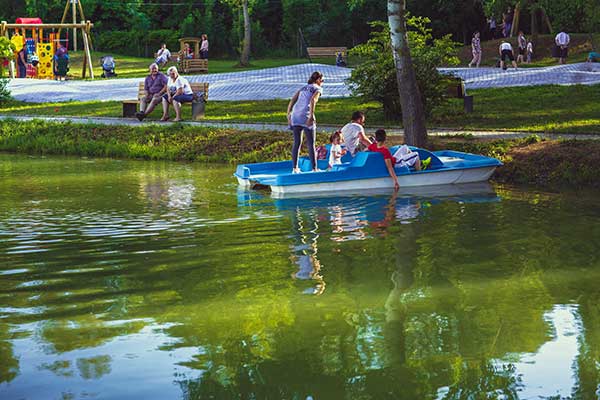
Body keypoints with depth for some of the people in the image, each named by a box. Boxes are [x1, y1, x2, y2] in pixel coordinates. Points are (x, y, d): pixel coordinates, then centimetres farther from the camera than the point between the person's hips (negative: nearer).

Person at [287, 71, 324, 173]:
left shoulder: (304, 87, 24)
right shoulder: (318, 89, 4)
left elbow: (292, 100, 15)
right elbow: (313, 100, -15)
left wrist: (288, 114, 14)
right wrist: (312, 116, -22)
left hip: (295, 116, 6)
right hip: (306, 117, -6)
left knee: (297, 143, 11)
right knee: (311, 144, 0)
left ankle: (295, 168, 11)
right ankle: (314, 168, 0)